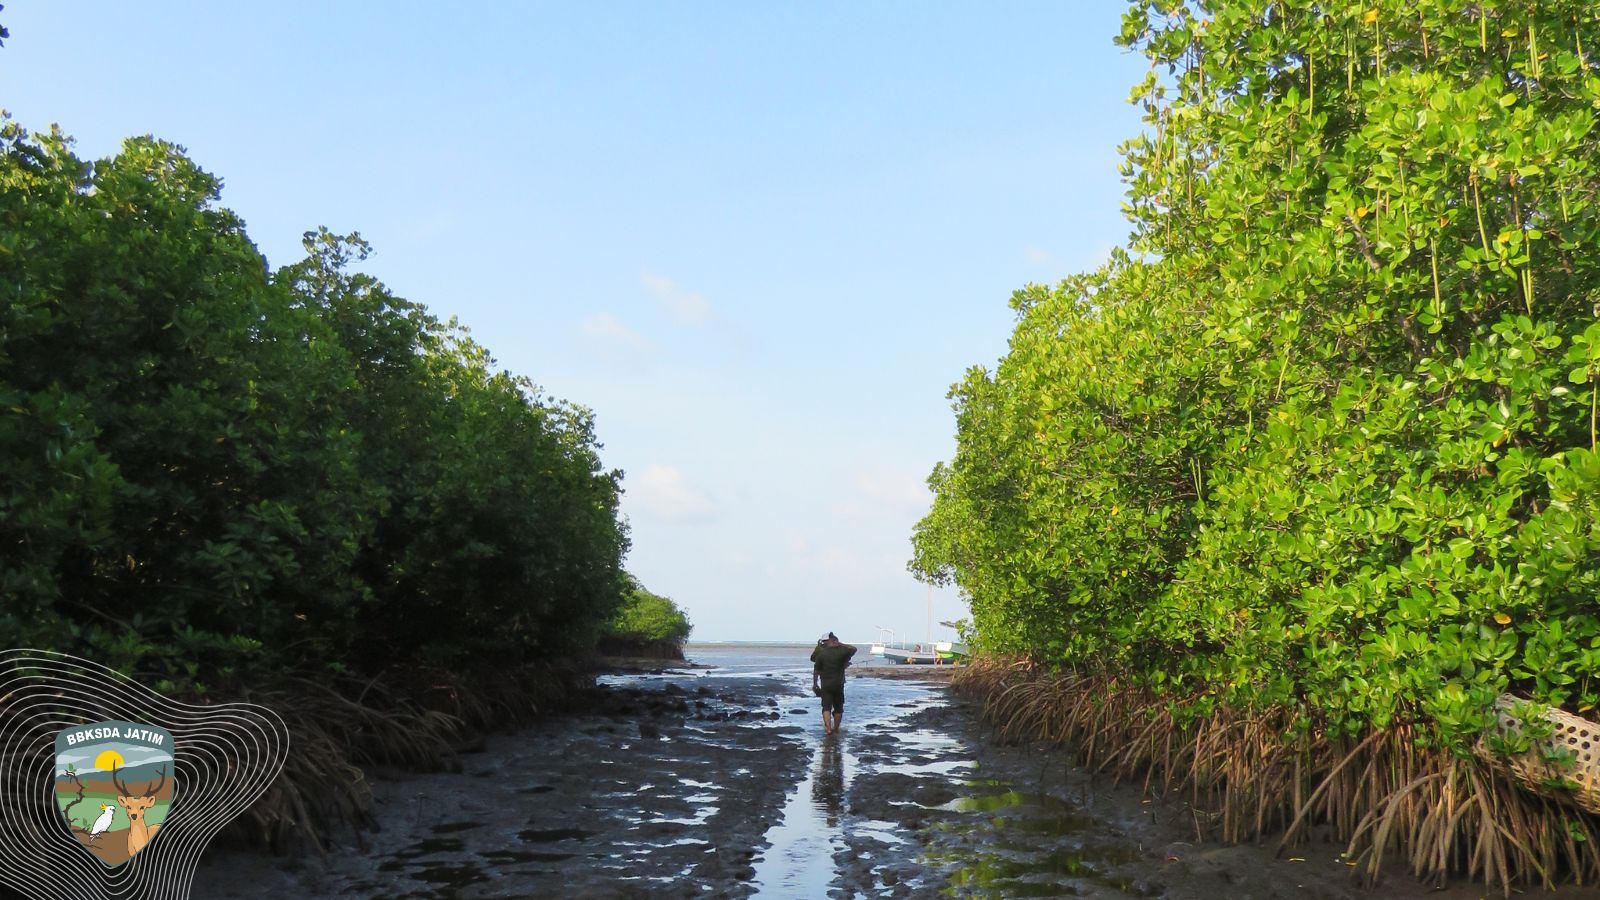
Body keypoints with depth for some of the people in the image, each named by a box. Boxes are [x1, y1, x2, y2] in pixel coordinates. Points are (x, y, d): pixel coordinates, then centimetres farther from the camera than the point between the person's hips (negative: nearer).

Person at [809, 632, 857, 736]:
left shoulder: (821, 653, -6)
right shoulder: (842, 652, -6)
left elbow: (816, 671, -3)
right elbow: (853, 649, 12)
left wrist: (815, 684, 7)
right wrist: (841, 644, 8)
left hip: (826, 685, -1)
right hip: (839, 684, 1)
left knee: (826, 707, -1)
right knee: (838, 708, 16)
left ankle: (828, 728, -18)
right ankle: (836, 728, 24)